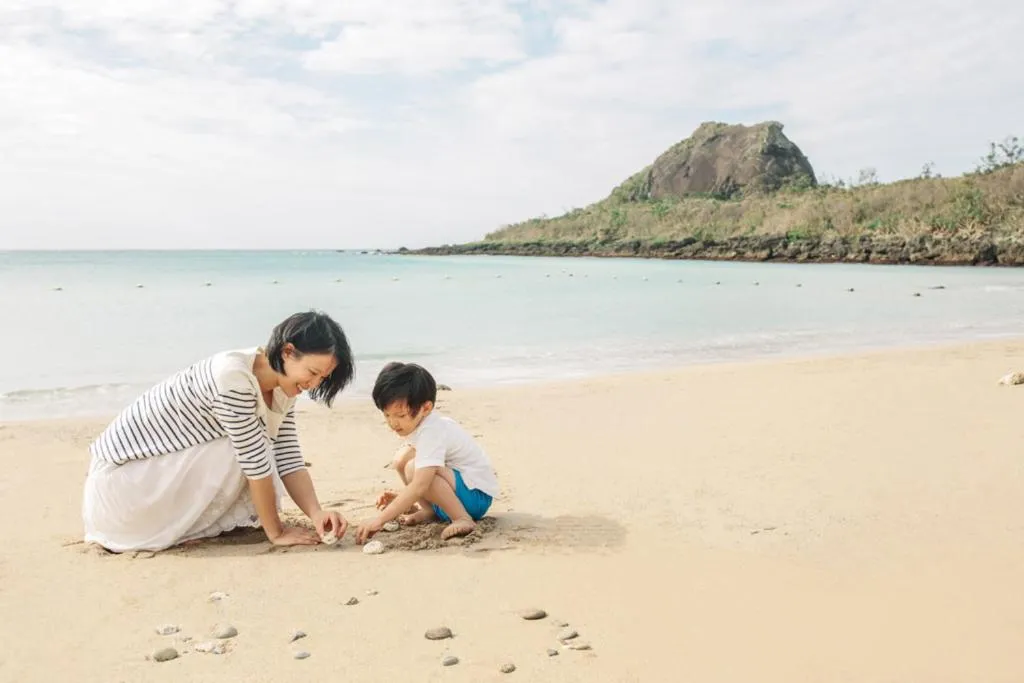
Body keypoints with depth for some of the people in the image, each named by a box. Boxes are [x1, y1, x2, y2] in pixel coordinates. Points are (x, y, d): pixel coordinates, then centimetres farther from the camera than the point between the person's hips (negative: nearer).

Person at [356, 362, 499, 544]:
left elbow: (420, 486, -36)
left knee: (414, 468, -29)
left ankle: (463, 519, -22)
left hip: (476, 494, -9)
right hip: (458, 480, 9)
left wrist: (380, 520, -37)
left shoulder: (431, 432, -27)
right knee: (402, 458, 1)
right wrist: (404, 497, 2)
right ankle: (428, 510, 4)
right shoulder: (418, 423, 2)